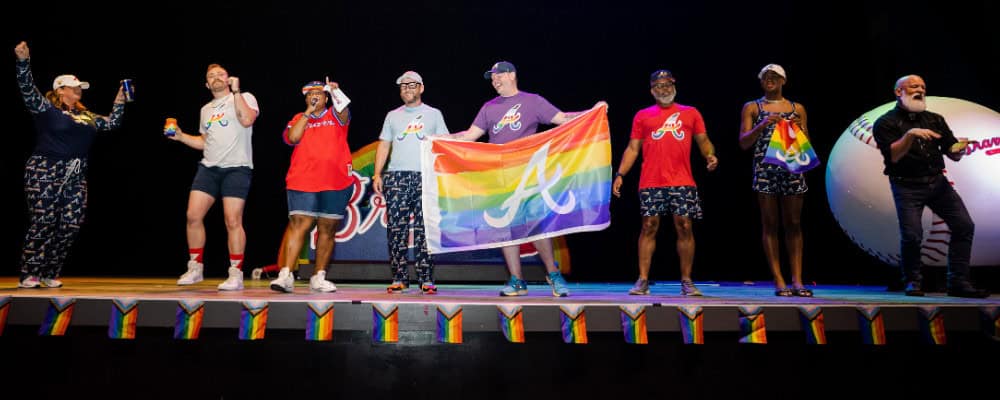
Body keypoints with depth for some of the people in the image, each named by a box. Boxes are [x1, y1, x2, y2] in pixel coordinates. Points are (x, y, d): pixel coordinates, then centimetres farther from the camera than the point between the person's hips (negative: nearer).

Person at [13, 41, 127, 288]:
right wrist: (23, 61, -26)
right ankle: (28, 276, 1)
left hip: (76, 177, 6)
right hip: (45, 173, -6)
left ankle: (50, 274, 10)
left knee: (71, 225, -1)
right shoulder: (46, 108, 1)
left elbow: (112, 123, 27)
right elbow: (27, 89, -14)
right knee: (43, 223, -7)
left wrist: (119, 102, 18)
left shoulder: (86, 116, 20)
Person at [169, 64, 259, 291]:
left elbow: (247, 120, -17)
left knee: (233, 221, -9)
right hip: (209, 167, 6)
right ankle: (195, 268, 12)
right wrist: (181, 137, 14)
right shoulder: (206, 109, 22)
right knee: (193, 216, -2)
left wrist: (235, 91, -13)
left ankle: (236, 274, -1)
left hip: (236, 168, -6)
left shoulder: (245, 98, 4)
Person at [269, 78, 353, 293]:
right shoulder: (298, 119, 16)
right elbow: (292, 138, -4)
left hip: (336, 183, 0)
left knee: (328, 230, 4)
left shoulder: (336, 116, 13)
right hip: (302, 183, 0)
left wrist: (336, 92, -30)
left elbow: (344, 111, -11)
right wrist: (308, 112, -1)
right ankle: (286, 275, -14)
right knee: (298, 225, -11)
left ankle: (318, 278, 12)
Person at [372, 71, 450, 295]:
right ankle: (399, 278, 4)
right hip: (397, 176, 2)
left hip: (426, 177, -2)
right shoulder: (393, 116, 18)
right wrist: (377, 175, 4)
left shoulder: (434, 114, 13)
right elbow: (384, 146, 15)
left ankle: (426, 279, -1)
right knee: (396, 229, -2)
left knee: (424, 231, -5)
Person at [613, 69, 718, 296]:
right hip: (651, 183, 0)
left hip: (682, 183, 0)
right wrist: (620, 174, 1)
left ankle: (686, 281, 8)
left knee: (684, 227, -1)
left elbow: (703, 141, 13)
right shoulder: (643, 116, 14)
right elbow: (633, 148, 11)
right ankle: (643, 281, 4)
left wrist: (710, 156, -9)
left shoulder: (690, 113, 16)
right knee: (649, 227, -1)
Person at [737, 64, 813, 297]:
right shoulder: (752, 108, 9)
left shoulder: (797, 109, 15)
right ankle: (779, 281, 1)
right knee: (770, 225, -2)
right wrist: (763, 125, -12)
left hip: (792, 169, 2)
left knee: (794, 225, 1)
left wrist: (800, 129, -5)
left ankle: (797, 280, 4)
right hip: (765, 170, -2)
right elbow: (744, 143, 2)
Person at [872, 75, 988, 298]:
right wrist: (910, 135, -24)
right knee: (911, 235, -13)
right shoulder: (886, 123, 2)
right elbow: (893, 156, -11)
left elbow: (952, 155, 13)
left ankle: (958, 283, 6)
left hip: (937, 181, 5)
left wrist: (958, 149, -10)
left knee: (964, 226, -4)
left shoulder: (935, 120, 17)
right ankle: (912, 283, 10)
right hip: (907, 186, -5)